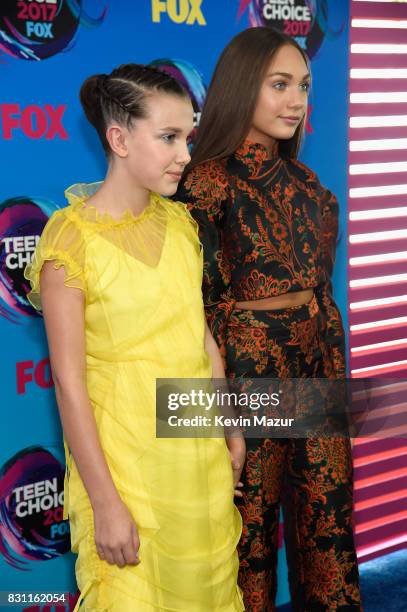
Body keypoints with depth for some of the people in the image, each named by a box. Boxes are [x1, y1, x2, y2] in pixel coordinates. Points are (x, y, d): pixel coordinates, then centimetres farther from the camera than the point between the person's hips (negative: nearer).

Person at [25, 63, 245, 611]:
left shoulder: (179, 221, 2)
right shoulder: (71, 237, -17)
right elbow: (69, 382, -17)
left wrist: (230, 424, 13)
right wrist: (105, 503, -16)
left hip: (201, 446, 6)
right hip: (123, 456, -5)